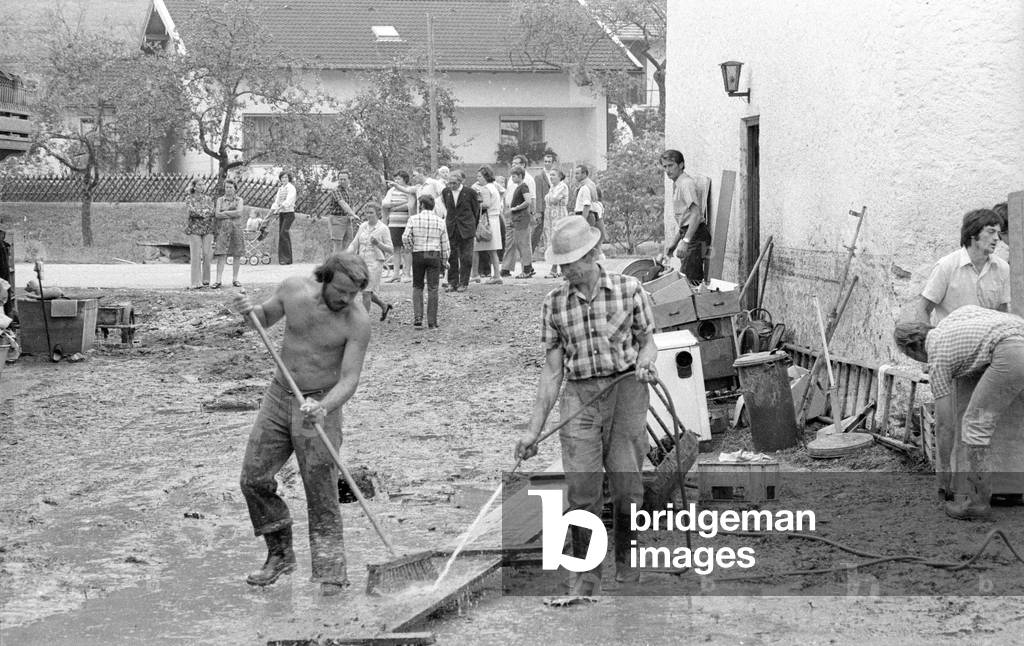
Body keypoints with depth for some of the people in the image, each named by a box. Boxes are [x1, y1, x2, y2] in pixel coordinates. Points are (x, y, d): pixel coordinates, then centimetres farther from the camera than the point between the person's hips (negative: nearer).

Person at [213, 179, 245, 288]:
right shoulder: (220, 200, 9)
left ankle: (235, 279, 12)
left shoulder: (239, 200, 8)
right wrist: (233, 214, -8)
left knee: (237, 255, 2)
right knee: (221, 255, -9)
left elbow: (239, 212, -9)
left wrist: (224, 213, -8)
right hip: (223, 230, -1)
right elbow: (217, 214, -4)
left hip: (236, 229, 1)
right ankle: (218, 280, -11)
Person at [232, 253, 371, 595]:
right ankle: (280, 554, 22)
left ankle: (330, 576, 1)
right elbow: (265, 317, 13)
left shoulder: (357, 321, -18)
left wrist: (324, 407, -38)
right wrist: (249, 309, -9)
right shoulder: (293, 288, -7)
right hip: (278, 397, 5)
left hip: (321, 404, -4)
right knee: (253, 479, 5)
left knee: (321, 493, -7)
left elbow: (349, 379, -20)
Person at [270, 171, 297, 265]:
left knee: (284, 234, -15)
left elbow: (288, 201, -20)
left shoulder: (291, 188, -7)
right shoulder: (280, 189, 16)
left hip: (289, 213, -7)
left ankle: (286, 258, -14)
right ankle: (282, 259, 7)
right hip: (281, 214, 7)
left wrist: (278, 209, -30)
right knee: (282, 235, 5)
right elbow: (276, 202, 13)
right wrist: (271, 212, -1)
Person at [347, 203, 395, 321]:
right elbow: (354, 245, 9)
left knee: (366, 291, -11)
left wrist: (378, 243, -22)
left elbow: (391, 250, -7)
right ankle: (384, 306, 38)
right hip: (362, 262, 6)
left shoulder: (383, 229, -7)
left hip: (375, 263, -6)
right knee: (366, 291, 15)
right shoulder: (363, 227, 8)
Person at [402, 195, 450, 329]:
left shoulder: (414, 219, -2)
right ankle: (432, 322, 1)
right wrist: (444, 262, 14)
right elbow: (445, 244, 5)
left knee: (417, 287, 12)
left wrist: (411, 249, 5)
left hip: (418, 256, 0)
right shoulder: (440, 222, 3)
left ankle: (417, 318, -1)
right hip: (434, 256, 0)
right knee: (432, 289, 2)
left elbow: (406, 238, -12)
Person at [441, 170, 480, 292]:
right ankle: (452, 282, 10)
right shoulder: (445, 192, 5)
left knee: (466, 258, 0)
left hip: (466, 230, -3)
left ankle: (464, 283, 8)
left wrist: (473, 228, 8)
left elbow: (476, 211, 4)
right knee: (452, 257, 2)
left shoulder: (470, 193, -5)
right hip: (451, 230, 3)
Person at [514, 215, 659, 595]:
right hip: (579, 396, 1)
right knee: (582, 489, -6)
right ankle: (585, 574, 9)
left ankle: (626, 559, 25)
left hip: (626, 392, -1)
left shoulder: (629, 290, 0)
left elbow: (647, 341, 10)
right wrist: (533, 429, 2)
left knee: (627, 487, 1)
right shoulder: (555, 303, 3)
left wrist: (645, 363, -15)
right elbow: (552, 371, 5)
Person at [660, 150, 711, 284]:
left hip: (695, 234, -10)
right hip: (687, 232, 10)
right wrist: (673, 241, 22)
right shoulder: (677, 185, 18)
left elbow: (696, 215, -23)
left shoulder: (687, 183, -14)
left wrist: (685, 241, -28)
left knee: (689, 280, -12)